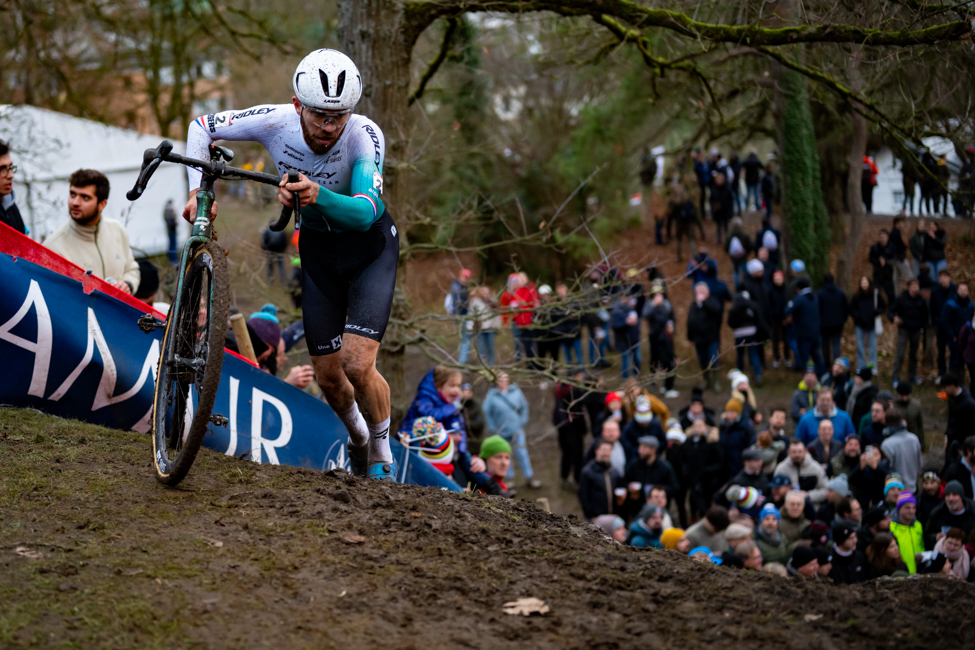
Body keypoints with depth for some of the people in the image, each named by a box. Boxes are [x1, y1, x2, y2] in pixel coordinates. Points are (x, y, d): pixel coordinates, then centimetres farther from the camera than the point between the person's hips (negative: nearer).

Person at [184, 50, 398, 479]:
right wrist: (198, 191, -25)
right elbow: (201, 127, -11)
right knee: (328, 375, 6)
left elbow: (365, 212, -46)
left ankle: (382, 459, 7)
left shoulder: (365, 136, -33)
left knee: (358, 366, -19)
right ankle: (357, 437, 39)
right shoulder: (276, 122, -25)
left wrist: (317, 195, -65)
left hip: (370, 243, -3)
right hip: (317, 247, 4)